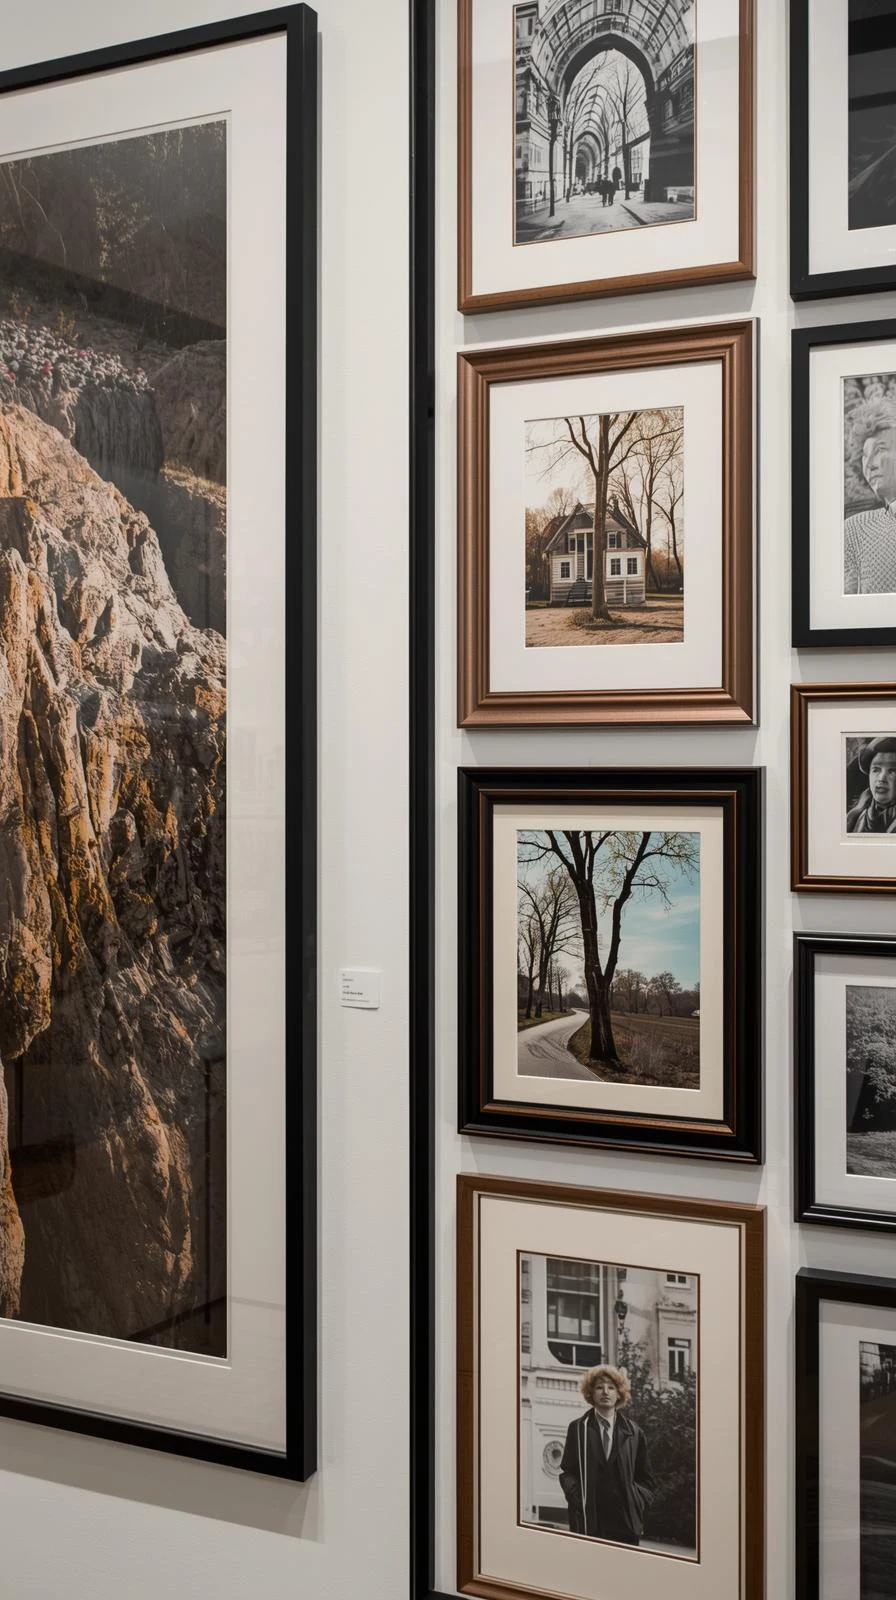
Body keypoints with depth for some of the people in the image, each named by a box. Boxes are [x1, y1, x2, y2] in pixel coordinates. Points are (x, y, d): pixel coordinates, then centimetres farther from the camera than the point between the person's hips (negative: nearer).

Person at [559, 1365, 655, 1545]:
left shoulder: (633, 1432, 12)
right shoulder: (578, 1429, 7)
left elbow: (645, 1478, 17)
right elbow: (566, 1472, 6)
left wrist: (638, 1502, 3)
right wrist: (578, 1500, -6)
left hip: (625, 1519, 2)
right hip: (588, 1519, -2)